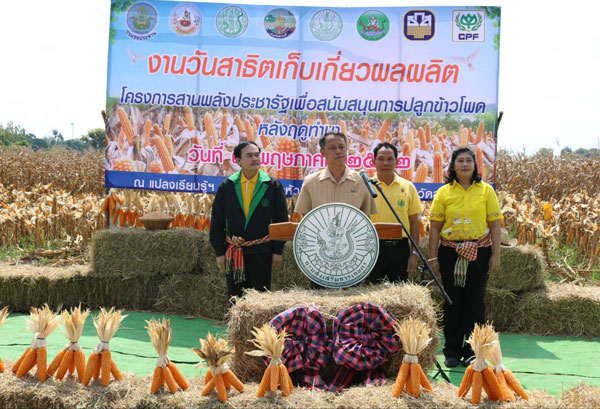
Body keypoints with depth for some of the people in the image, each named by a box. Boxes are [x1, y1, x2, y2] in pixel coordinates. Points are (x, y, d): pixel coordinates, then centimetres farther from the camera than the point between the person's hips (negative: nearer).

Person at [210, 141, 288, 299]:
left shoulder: (272, 186, 0)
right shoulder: (227, 186, 2)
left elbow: (281, 219, 2)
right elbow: (217, 221, 5)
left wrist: (278, 250, -2)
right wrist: (219, 251, 1)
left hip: (262, 252, -1)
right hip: (233, 254, 1)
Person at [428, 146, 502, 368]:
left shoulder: (486, 190, 3)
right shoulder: (444, 192, 3)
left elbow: (495, 225, 2)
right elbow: (435, 227, 2)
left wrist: (496, 255, -4)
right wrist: (433, 257, -2)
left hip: (479, 252, 0)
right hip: (450, 252, 0)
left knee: (475, 300, 3)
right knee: (453, 300, 5)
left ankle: (472, 350, 14)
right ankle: (452, 351, 16)